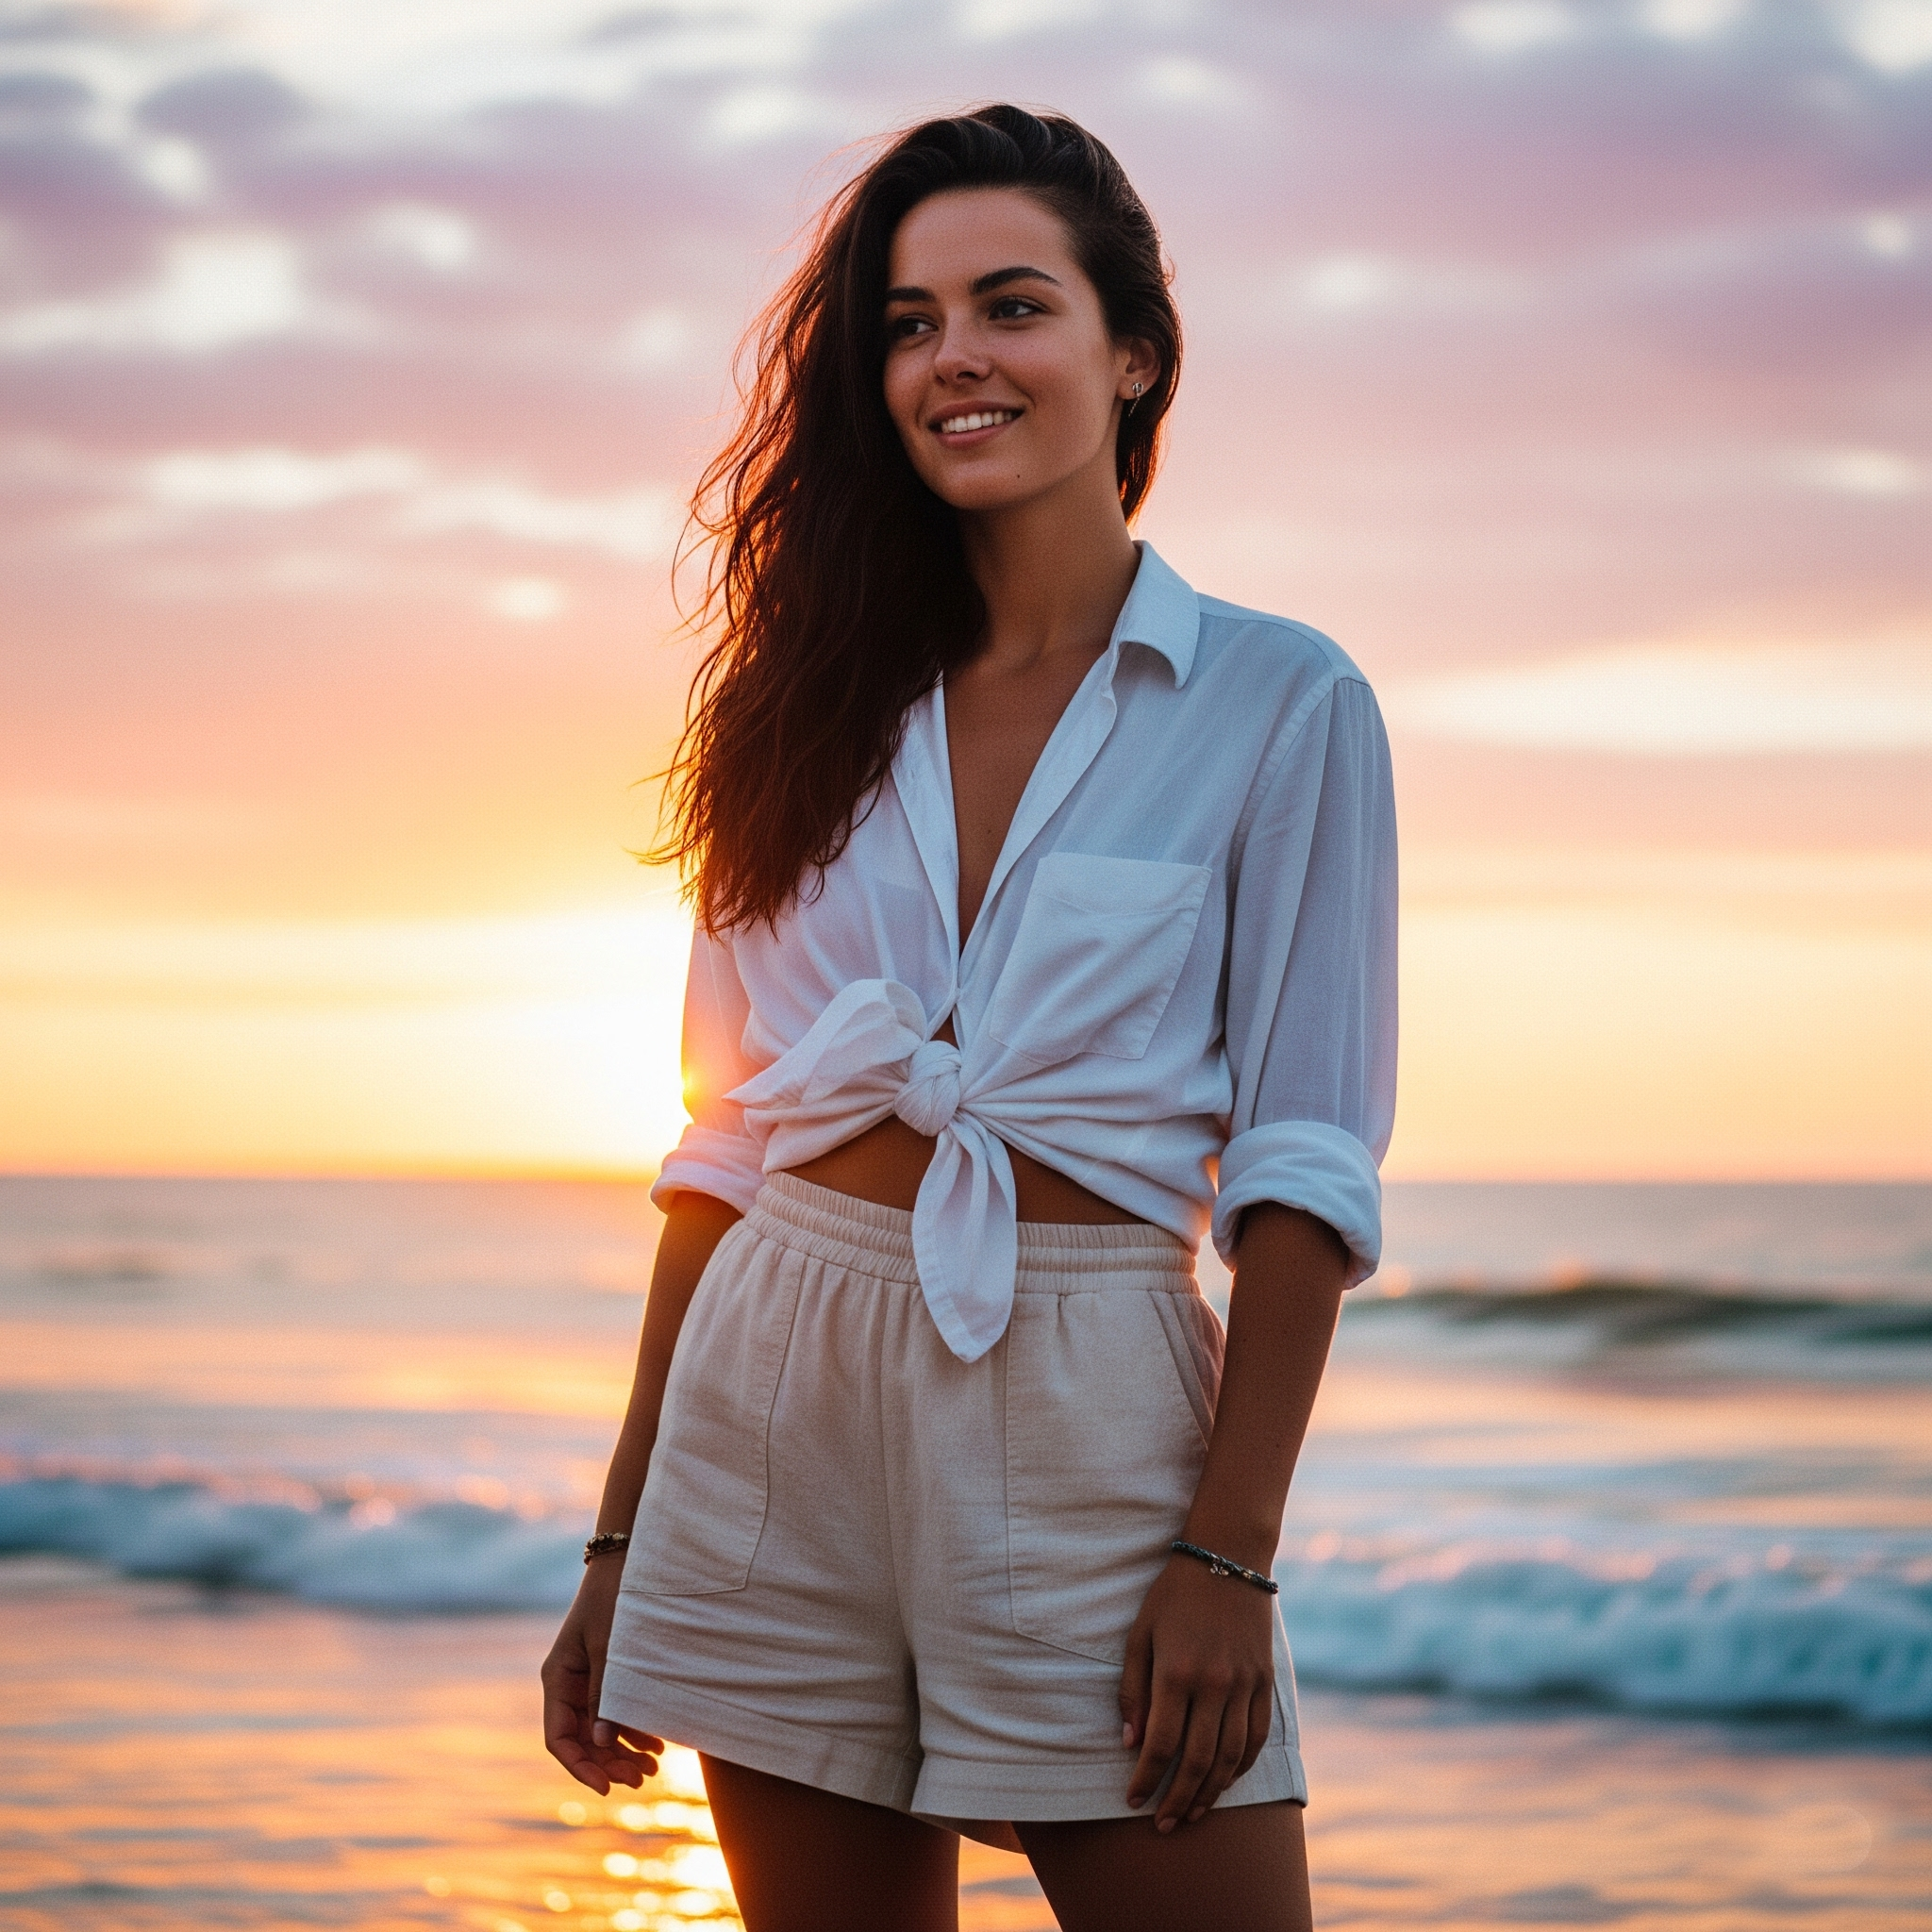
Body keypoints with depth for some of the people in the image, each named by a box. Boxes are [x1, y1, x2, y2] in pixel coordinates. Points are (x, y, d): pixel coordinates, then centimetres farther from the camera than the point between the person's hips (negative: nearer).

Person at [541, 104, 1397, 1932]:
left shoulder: (1279, 703, 1)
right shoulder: (824, 698, 11)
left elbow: (1304, 1163, -5)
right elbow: (725, 1145, 12)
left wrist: (1231, 1555, -14)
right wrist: (623, 1545, 9)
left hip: (1086, 1429, -3)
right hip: (777, 1406, 3)